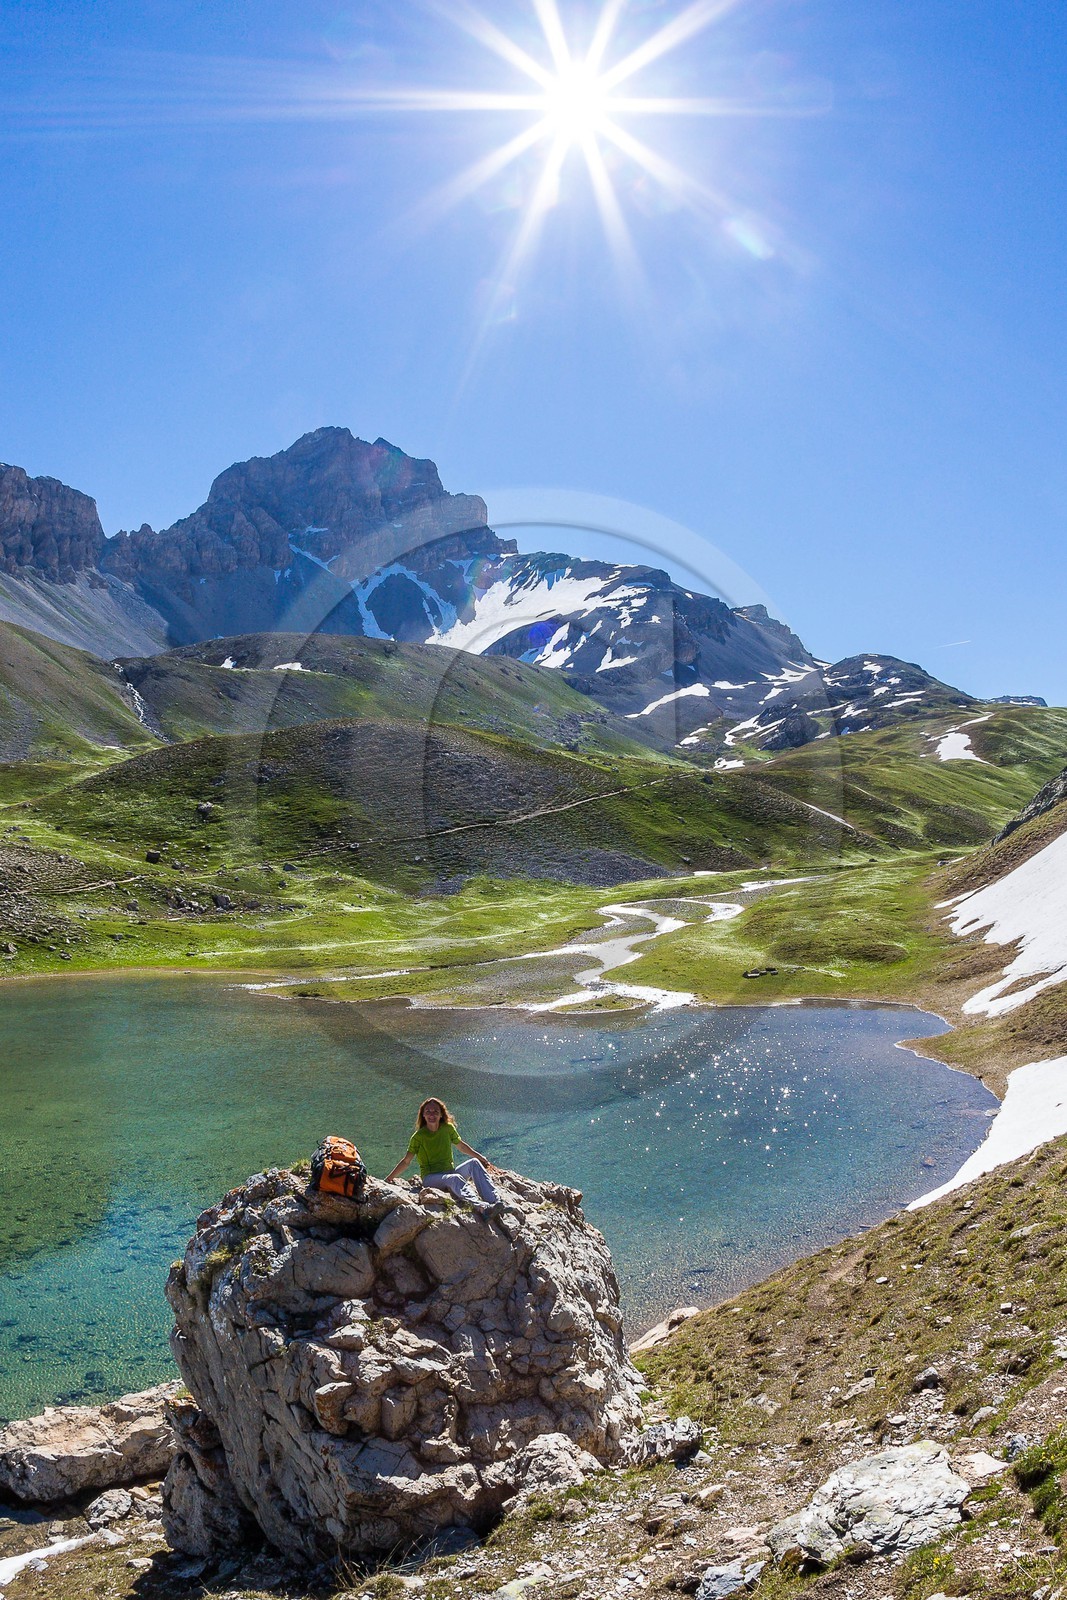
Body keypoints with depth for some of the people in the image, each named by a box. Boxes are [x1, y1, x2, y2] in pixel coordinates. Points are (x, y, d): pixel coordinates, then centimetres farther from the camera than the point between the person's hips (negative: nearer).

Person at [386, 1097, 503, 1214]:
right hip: (431, 1178, -5)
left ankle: (495, 1201, -34)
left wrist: (483, 1159, 18)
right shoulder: (418, 1137, -5)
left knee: (474, 1163, -19)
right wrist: (389, 1179, -11)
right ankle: (482, 1207, -58)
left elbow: (461, 1146, 19)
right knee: (455, 1178, -35)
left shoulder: (448, 1129, 6)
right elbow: (406, 1161, -2)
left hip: (450, 1173, 5)